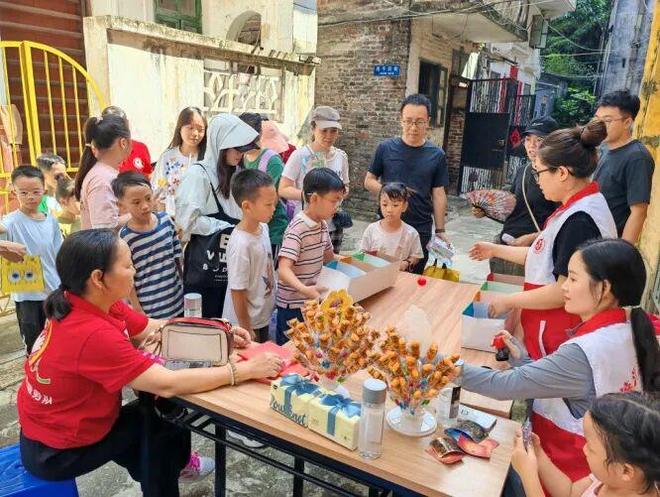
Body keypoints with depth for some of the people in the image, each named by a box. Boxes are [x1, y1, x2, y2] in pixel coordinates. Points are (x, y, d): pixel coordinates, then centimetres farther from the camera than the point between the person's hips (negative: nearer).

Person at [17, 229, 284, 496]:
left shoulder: (93, 304, -8)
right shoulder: (92, 334, -35)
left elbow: (156, 329, -1)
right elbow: (167, 385, -35)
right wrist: (246, 370, -29)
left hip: (55, 425, 7)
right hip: (56, 452, -7)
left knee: (158, 413, 15)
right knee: (168, 426, 5)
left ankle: (169, 466, 40)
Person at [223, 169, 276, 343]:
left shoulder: (263, 227, -4)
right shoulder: (241, 244, -29)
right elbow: (237, 292, -22)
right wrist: (247, 330, -14)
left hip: (263, 318, 8)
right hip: (248, 324, -8)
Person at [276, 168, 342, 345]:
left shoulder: (323, 224, 5)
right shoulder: (297, 229, -22)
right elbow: (284, 270, -31)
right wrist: (304, 289, -44)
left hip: (313, 300, 8)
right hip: (293, 305, -8)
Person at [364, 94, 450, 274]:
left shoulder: (436, 155, 1)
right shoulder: (386, 148, -2)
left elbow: (438, 194, 3)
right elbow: (369, 181, 4)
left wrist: (440, 230, 1)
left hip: (421, 231, 1)